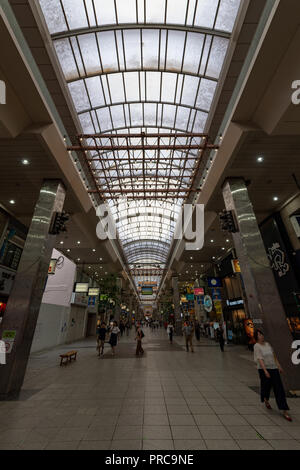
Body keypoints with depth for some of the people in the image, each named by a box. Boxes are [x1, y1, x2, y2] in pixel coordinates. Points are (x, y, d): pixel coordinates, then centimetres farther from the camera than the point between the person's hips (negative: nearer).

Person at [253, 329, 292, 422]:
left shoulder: (268, 344, 5)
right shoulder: (257, 346, -14)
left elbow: (274, 356, 16)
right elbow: (260, 359, -20)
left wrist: (279, 366, 10)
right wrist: (265, 371, -27)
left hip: (274, 368, 4)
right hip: (263, 369, -4)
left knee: (279, 389, 1)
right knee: (266, 386, 11)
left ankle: (285, 412, 9)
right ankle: (266, 400, 41)